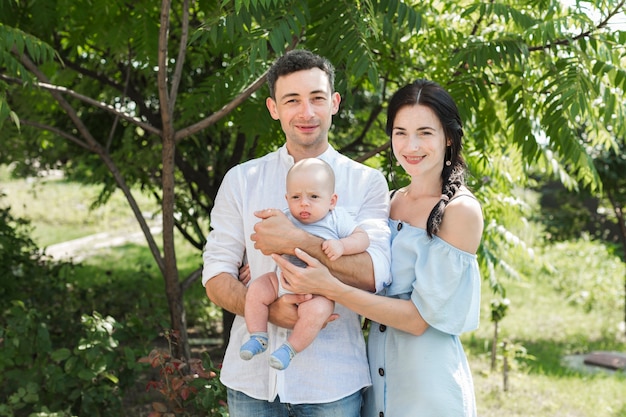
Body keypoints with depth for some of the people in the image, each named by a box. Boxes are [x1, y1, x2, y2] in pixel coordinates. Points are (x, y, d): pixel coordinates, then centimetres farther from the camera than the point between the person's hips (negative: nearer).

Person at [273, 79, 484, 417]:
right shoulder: (389, 202, 6)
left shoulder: (461, 210, -13)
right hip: (378, 373, 6)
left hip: (429, 381, -6)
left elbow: (420, 318, -17)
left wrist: (330, 288, -24)